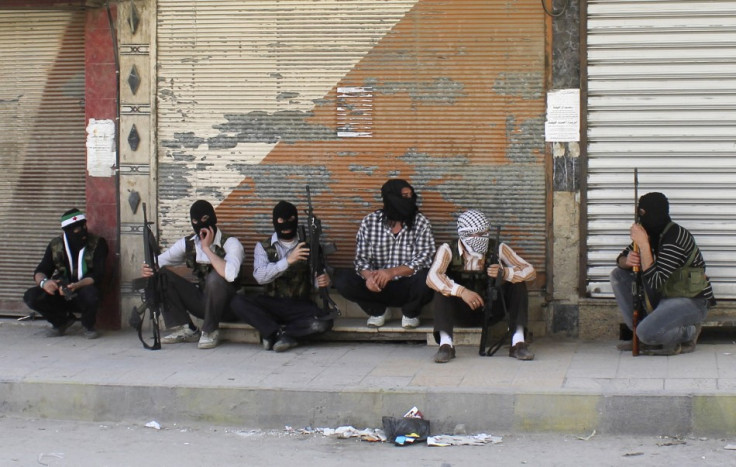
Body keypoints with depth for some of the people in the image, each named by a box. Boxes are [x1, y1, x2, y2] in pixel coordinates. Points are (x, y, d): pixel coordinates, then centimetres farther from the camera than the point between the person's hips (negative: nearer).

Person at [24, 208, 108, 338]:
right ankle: (63, 321, 5)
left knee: (90, 294, -40)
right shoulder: (56, 245, 0)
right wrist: (44, 282, -29)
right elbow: (40, 271, -3)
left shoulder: (97, 243, -9)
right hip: (61, 293, 3)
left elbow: (98, 275, -18)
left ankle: (88, 326, -5)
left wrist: (76, 286, -37)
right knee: (31, 296, -22)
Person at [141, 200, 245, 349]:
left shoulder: (230, 243, -17)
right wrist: (148, 268, -22)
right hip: (201, 302, 5)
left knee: (216, 276, -36)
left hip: (225, 306, -5)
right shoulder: (187, 244, 1)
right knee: (161, 274, -9)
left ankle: (210, 332, -14)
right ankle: (186, 330, -4)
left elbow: (230, 274, -37)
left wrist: (207, 248, -28)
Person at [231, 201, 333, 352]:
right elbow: (260, 276, -12)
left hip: (300, 305, 0)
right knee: (239, 303, -28)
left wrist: (321, 281, -17)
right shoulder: (263, 247, 5)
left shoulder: (307, 246, 9)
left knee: (324, 323, -30)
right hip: (272, 304, 0)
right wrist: (288, 260, -25)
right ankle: (282, 333, -22)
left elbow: (313, 280, 8)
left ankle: (273, 332, -18)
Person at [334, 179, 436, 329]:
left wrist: (392, 272, -30)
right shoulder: (369, 222, -2)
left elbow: (423, 260, -15)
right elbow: (361, 258, -3)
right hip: (378, 287, 1)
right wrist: (369, 276, -28)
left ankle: (410, 312, 1)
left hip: (407, 288, -1)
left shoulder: (421, 223, -6)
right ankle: (378, 310, 4)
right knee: (341, 281, -23)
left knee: (426, 280, -35)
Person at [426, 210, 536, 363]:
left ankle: (518, 342, -26)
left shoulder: (497, 249, -9)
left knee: (518, 283, -19)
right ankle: (445, 344, -37)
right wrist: (462, 291, -44)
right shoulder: (449, 250, -13)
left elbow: (530, 271, -14)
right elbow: (432, 277, -30)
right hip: (462, 313, -1)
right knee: (443, 289, -27)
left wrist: (504, 272, -35)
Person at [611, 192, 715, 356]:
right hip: (664, 296, 9)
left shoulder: (675, 239, -26)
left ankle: (688, 333, 1)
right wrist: (627, 261, -17)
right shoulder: (652, 233, 2)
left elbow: (655, 282, -31)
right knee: (618, 275, 4)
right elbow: (621, 259, 8)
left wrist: (644, 245, -31)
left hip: (692, 302, -9)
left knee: (646, 333, -30)